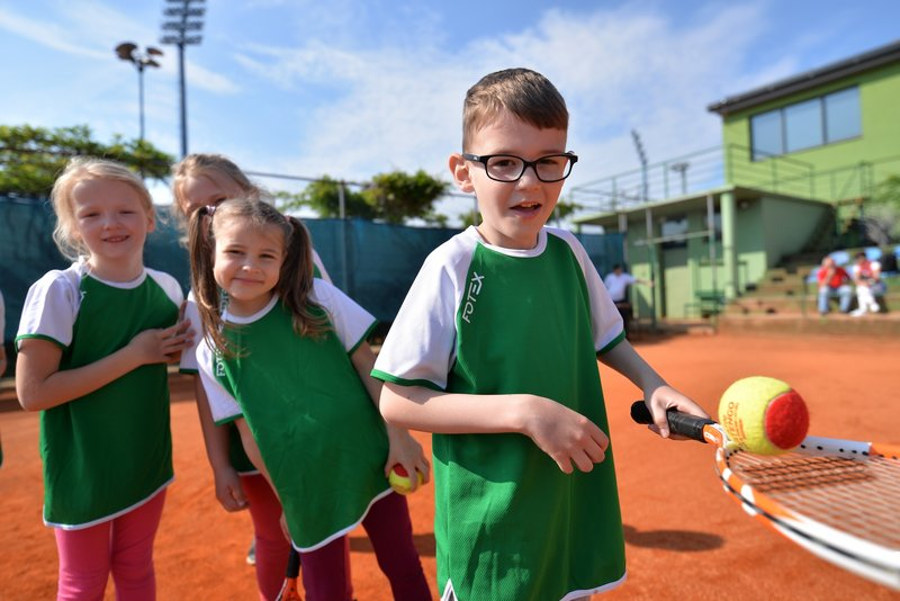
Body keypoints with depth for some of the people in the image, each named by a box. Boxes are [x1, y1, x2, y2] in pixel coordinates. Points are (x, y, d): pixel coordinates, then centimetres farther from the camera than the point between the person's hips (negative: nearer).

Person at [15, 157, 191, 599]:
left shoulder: (167, 287, -3)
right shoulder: (59, 290, -17)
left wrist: (176, 347, -9)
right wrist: (132, 356, -22)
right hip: (82, 468, -4)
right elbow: (32, 393, -19)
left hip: (148, 460, 4)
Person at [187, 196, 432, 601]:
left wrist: (399, 435, -9)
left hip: (370, 460, 0)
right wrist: (286, 498, 5)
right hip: (308, 489, 1)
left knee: (402, 565, 16)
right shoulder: (213, 352, -5)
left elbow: (368, 365, -5)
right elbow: (250, 433, 0)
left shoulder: (320, 299, -9)